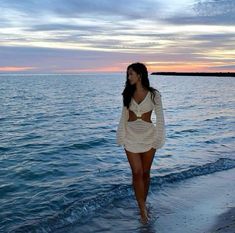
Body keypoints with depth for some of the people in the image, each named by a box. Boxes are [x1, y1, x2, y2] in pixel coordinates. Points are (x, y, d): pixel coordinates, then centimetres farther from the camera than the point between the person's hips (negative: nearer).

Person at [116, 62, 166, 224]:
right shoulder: (128, 94, 4)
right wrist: (122, 137, 3)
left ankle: (143, 204, 27)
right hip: (131, 136, 2)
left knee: (145, 173, 8)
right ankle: (143, 209, 5)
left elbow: (160, 117, -3)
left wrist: (158, 138, -8)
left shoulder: (154, 94, -5)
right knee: (137, 173, -3)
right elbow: (124, 116, 8)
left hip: (148, 136, -2)